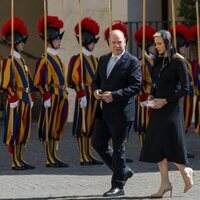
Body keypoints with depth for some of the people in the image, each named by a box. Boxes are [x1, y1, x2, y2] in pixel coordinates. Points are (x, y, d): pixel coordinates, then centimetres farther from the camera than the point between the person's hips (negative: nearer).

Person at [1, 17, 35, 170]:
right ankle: (15, 161, -2)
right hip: (17, 100, -9)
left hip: (26, 100, 9)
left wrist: (31, 98, 17)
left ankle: (20, 159, 15)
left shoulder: (21, 60, 17)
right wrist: (14, 99, -19)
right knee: (15, 130, -5)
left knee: (25, 130, 10)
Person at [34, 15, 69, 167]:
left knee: (58, 128, 10)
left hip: (62, 97, 9)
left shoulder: (56, 58, 17)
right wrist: (46, 97, -20)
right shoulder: (45, 59, -11)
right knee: (49, 128, -4)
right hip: (52, 98, -9)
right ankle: (50, 159, -2)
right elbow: (39, 81, -16)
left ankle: (54, 157, 15)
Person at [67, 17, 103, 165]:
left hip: (95, 96, 8)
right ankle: (84, 157, -3)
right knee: (83, 127, -4)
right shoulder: (78, 59, -8)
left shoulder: (95, 59, 16)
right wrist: (82, 95, -19)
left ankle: (89, 155, 14)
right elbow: (74, 79, -14)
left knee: (91, 126, 10)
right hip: (85, 96, -8)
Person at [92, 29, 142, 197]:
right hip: (104, 112, 7)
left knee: (118, 148, -1)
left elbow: (136, 86, -14)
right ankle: (123, 171, 27)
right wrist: (96, 90, -2)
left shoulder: (132, 62, -8)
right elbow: (96, 80, 21)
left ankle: (118, 186, 7)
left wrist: (115, 95, -22)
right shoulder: (103, 60, 14)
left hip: (121, 112, -7)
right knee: (97, 143, 11)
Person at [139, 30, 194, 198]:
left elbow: (185, 88, -12)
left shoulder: (178, 61, -10)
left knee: (170, 144, -8)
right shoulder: (159, 60, 11)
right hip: (158, 107, 7)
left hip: (171, 107, -7)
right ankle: (165, 183, 7)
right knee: (156, 146, 3)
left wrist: (165, 100, -15)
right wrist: (152, 96, 3)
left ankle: (186, 171, 16)